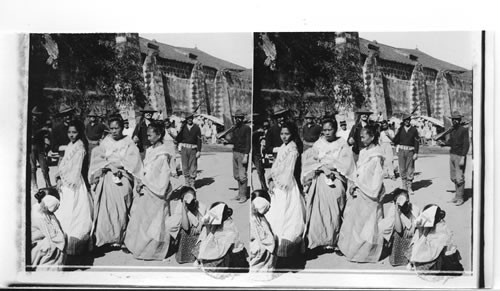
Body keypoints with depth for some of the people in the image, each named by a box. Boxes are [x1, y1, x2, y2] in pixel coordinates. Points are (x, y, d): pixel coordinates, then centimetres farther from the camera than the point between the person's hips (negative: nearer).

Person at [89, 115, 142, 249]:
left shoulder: (128, 143, 6)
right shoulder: (105, 142, 10)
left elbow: (133, 161, -4)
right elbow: (96, 158, 1)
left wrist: (119, 165, -11)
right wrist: (110, 166, -12)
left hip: (123, 179, -1)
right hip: (107, 178, 1)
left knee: (121, 209, -9)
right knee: (106, 208, -9)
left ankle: (119, 238, -6)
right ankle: (106, 237, -7)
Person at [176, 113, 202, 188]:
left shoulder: (196, 128, 4)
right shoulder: (183, 127, 7)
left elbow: (199, 140, 1)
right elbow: (179, 138, 4)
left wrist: (199, 151, -4)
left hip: (193, 149, -1)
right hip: (184, 148, 1)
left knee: (193, 167, -2)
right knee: (185, 166, 3)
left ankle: (192, 184, 6)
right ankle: (187, 183, 13)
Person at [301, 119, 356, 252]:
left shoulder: (342, 145, 5)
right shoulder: (318, 144, 10)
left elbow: (345, 164, -5)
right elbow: (308, 160, 2)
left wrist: (321, 160, -8)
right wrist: (322, 167, -14)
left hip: (335, 182, -1)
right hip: (319, 181, 2)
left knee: (334, 212, -9)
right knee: (319, 210, -9)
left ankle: (332, 241, -1)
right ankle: (319, 240, -4)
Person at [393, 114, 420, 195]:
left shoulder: (414, 130, 3)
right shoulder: (400, 129, 7)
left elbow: (417, 142, 1)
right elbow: (395, 140, 7)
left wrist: (416, 153, -5)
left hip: (410, 151, -1)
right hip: (401, 150, 1)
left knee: (410, 169, -1)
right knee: (402, 169, 2)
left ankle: (409, 187, 6)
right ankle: (404, 186, 12)